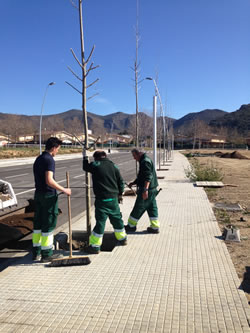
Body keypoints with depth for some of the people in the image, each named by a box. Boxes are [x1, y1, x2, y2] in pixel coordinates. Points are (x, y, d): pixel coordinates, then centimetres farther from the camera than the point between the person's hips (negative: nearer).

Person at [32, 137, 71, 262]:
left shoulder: (38, 159, 14)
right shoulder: (49, 159, -15)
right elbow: (49, 181, -25)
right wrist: (64, 190, -17)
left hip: (38, 194, 9)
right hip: (49, 194, -9)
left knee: (38, 223, 14)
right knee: (49, 223, 0)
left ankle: (36, 252, 23)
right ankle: (46, 253, 8)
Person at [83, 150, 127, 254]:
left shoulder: (95, 165, -8)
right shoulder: (113, 166, 6)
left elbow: (85, 167, 11)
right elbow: (121, 181, 10)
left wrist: (85, 159, 30)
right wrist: (120, 194, 22)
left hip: (102, 199, -5)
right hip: (114, 199, 5)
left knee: (100, 221, -3)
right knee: (117, 219, 19)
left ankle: (95, 246, 2)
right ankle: (122, 239, 35)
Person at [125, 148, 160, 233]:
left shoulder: (145, 161, -16)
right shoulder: (144, 161, 17)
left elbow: (148, 177, -25)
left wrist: (145, 189, -30)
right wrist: (133, 183, 19)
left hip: (147, 190, -10)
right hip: (152, 190, 10)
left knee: (138, 208, 2)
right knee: (152, 208, 12)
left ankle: (131, 226, 14)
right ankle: (155, 227, 17)